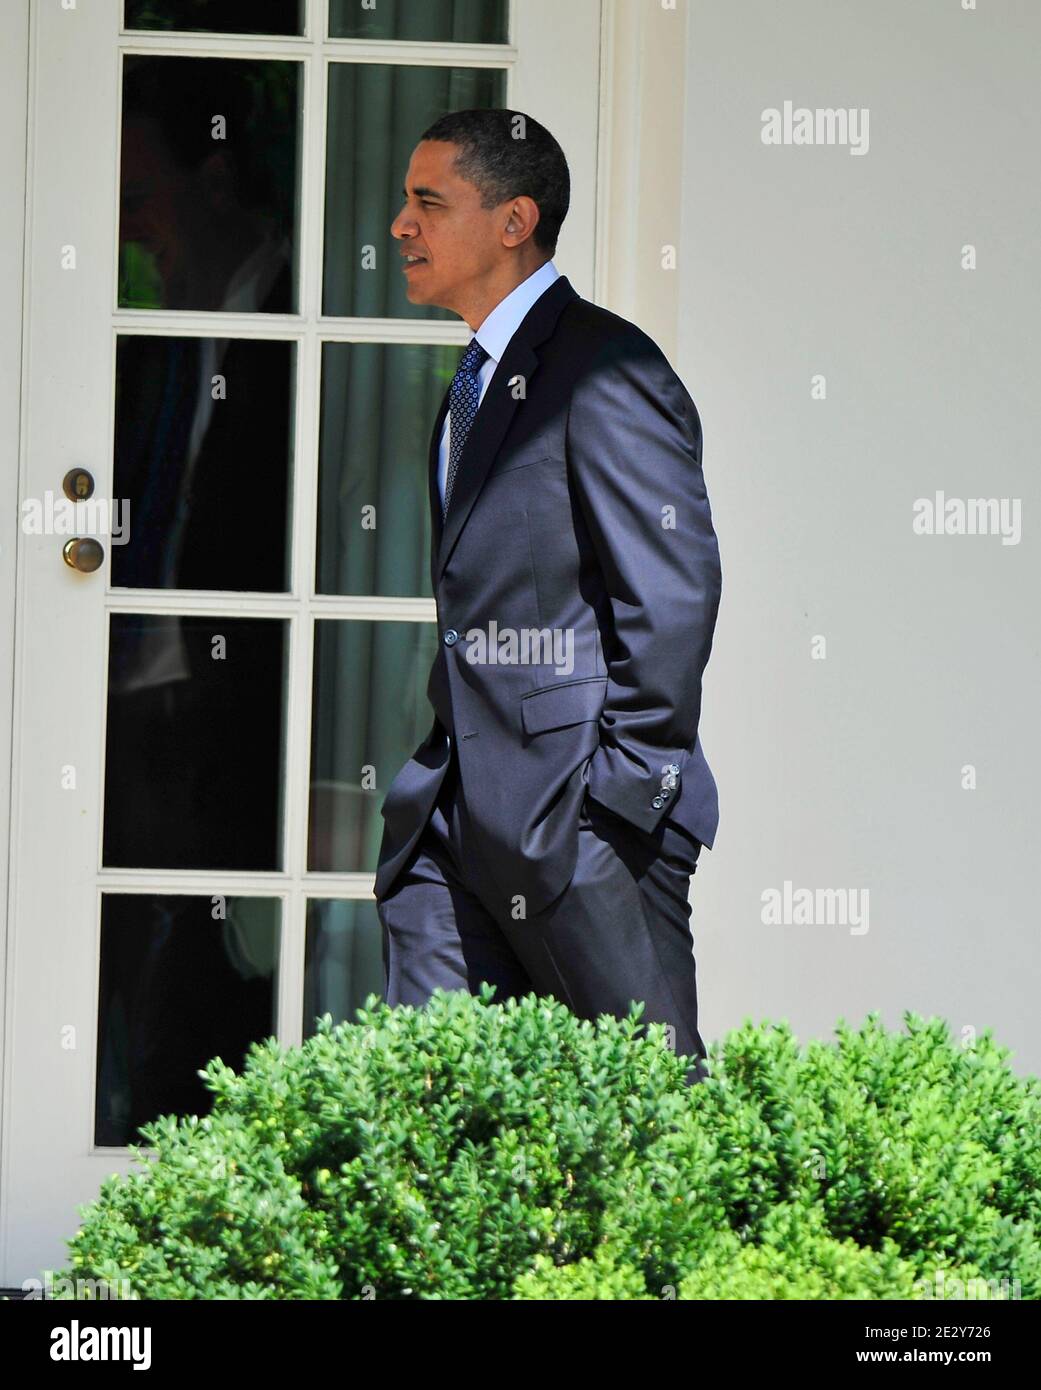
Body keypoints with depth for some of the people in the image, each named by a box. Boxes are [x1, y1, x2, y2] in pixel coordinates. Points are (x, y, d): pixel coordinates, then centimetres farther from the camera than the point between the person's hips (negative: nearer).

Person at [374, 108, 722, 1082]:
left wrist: (622, 789, -18)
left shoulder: (606, 371, -10)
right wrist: (443, 776, 17)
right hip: (457, 816, 9)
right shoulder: (478, 381, 20)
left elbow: (673, 591, -16)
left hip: (578, 815, -9)